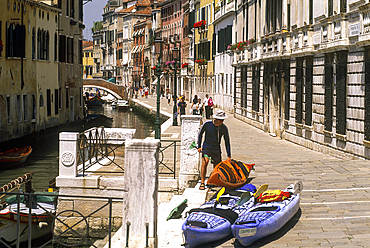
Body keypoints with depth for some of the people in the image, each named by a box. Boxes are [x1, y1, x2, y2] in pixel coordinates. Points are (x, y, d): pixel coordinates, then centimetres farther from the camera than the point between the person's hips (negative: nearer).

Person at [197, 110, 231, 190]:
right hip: (206, 147, -2)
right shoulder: (207, 124, -12)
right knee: (205, 162, -23)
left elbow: (227, 142, 0)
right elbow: (200, 134, 4)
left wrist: (229, 156, -3)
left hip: (216, 149, 2)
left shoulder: (224, 128, -7)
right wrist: (199, 146, 2)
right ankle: (202, 183, -22)